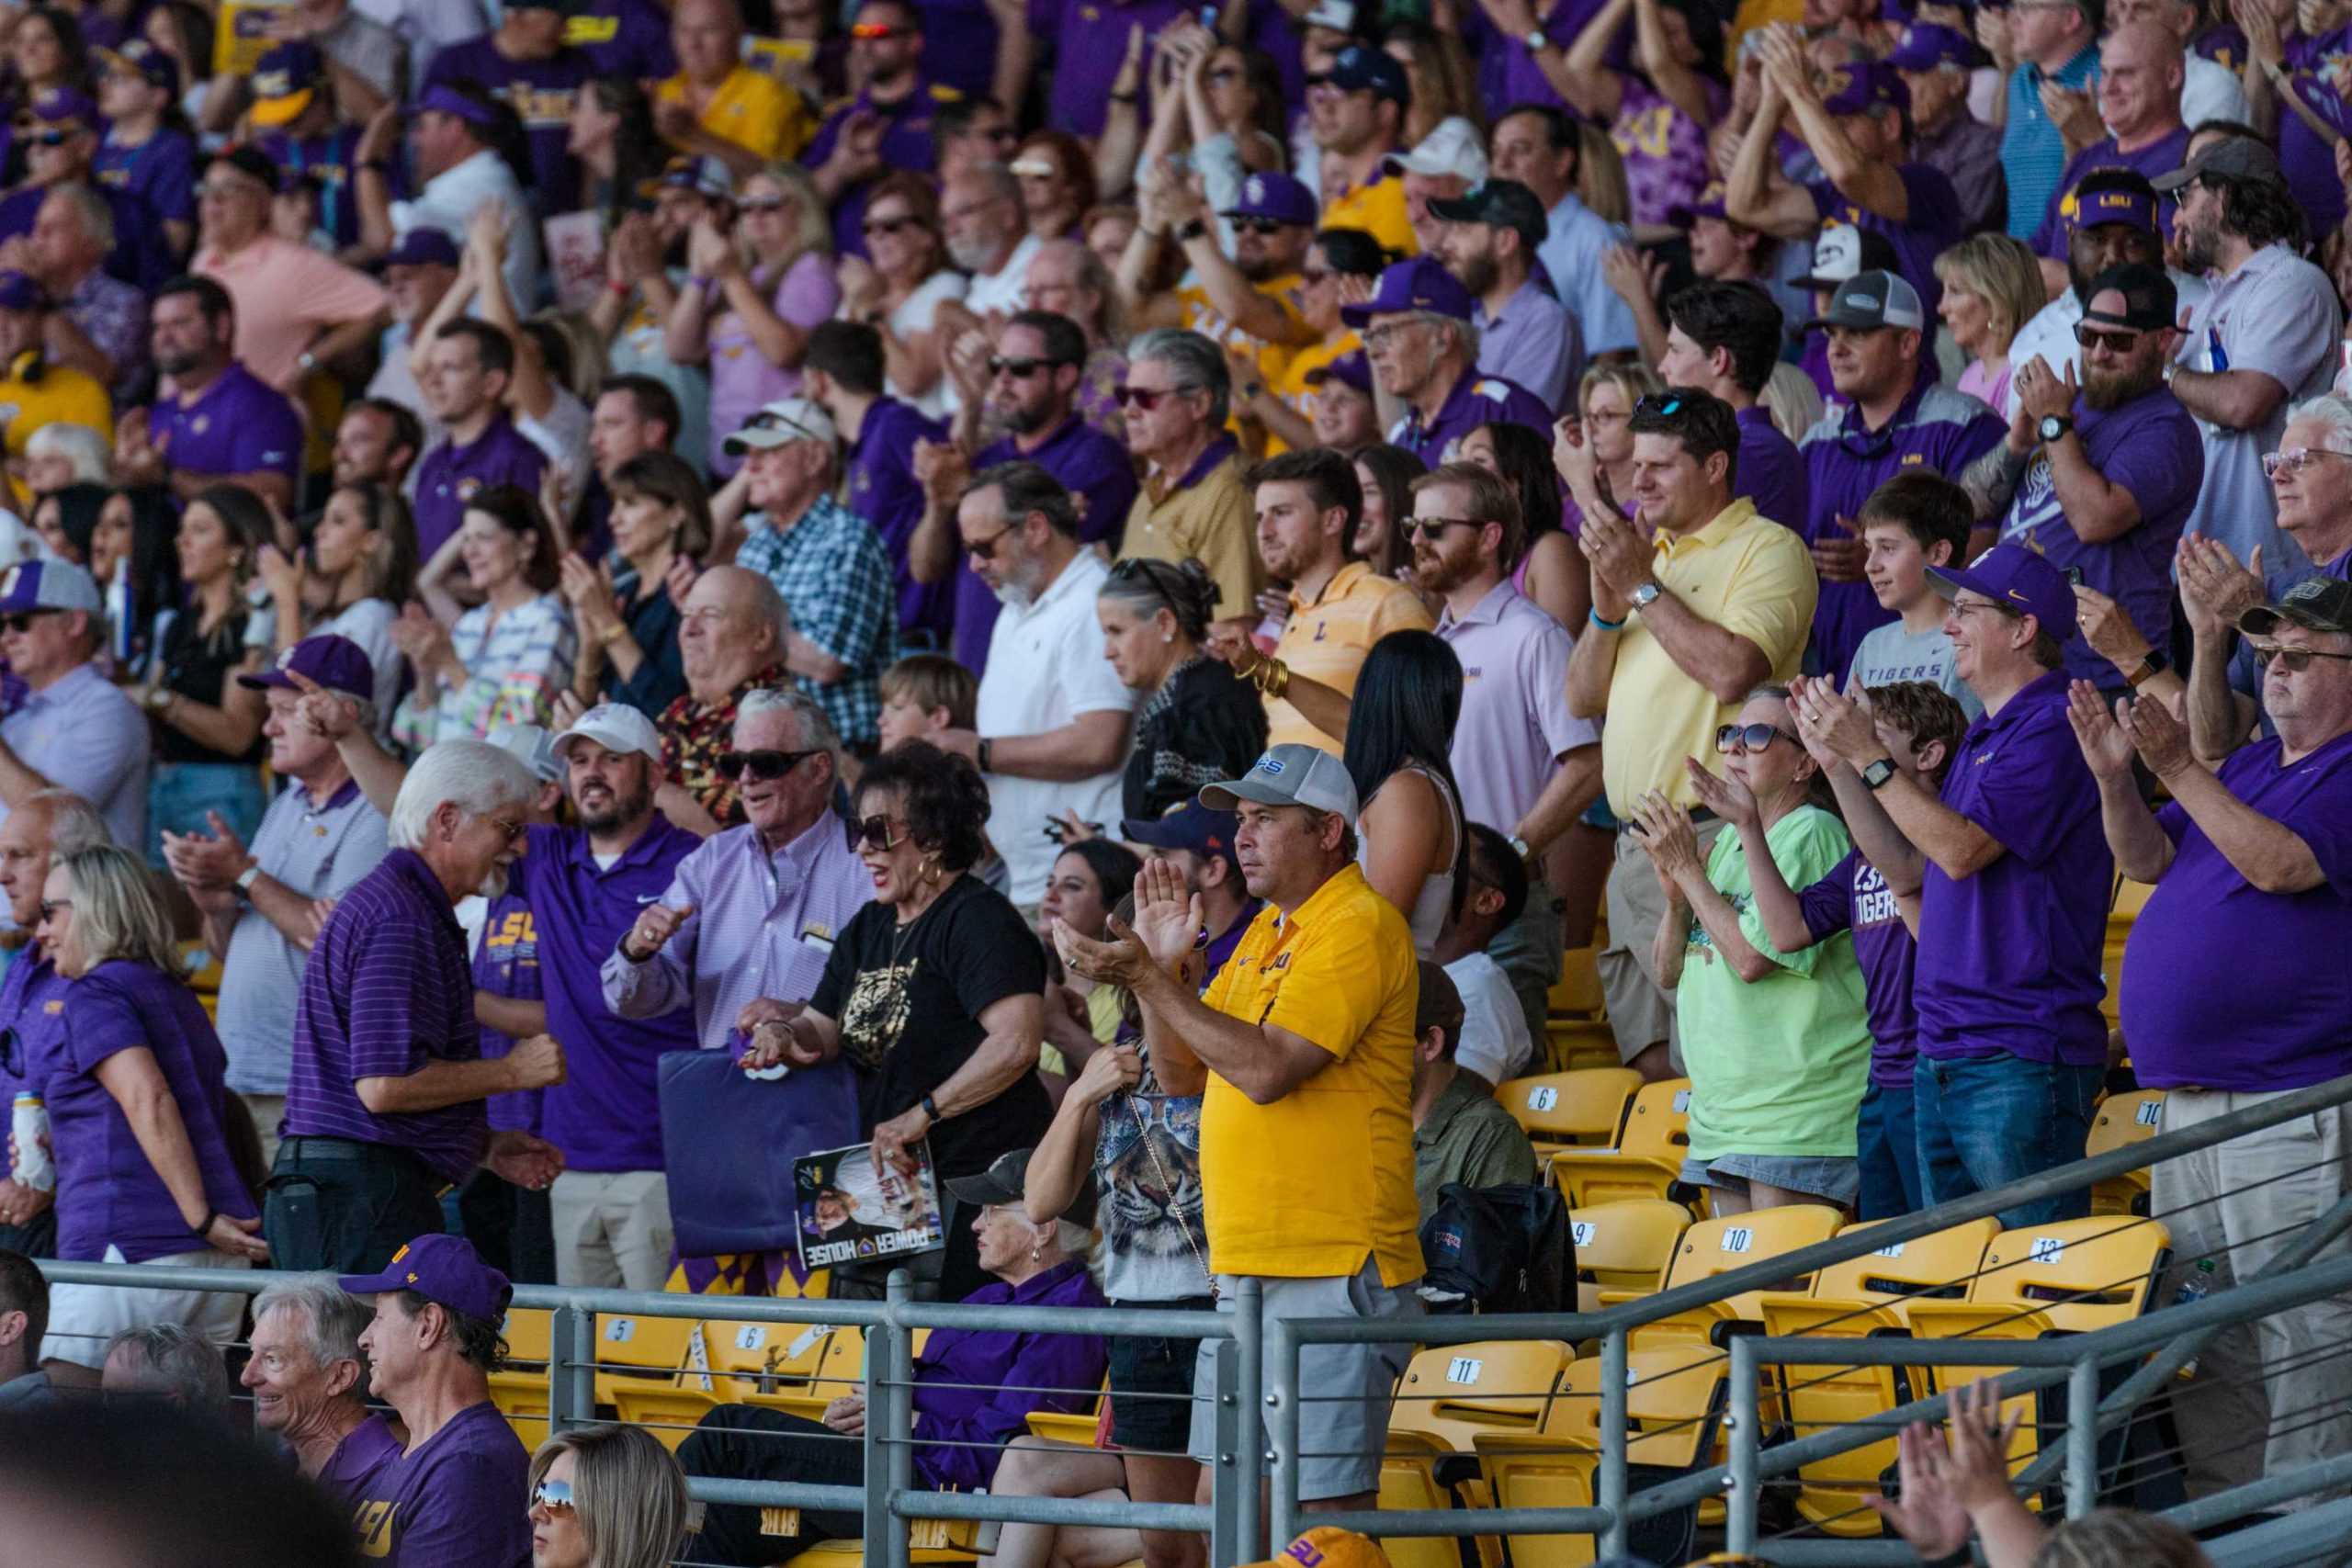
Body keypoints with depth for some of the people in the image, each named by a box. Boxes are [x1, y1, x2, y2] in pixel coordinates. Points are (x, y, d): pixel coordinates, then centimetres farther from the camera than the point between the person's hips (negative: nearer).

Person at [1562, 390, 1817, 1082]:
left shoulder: (1769, 551, -4)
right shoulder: (1650, 554, 21)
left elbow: (1731, 671, -21)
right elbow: (1583, 699, 17)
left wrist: (1642, 585, -12)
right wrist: (1608, 600, 0)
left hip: (1711, 843, -8)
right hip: (1634, 844, 8)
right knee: (1647, 1063, 8)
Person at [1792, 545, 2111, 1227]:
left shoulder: (2051, 728, -11)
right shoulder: (1984, 735, 20)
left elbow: (1961, 849, -18)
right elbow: (1909, 870, 21)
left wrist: (1871, 756, -11)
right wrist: (1838, 759, 15)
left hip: (2021, 1059, -10)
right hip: (1942, 1055, 10)